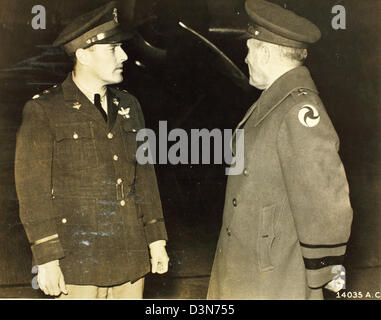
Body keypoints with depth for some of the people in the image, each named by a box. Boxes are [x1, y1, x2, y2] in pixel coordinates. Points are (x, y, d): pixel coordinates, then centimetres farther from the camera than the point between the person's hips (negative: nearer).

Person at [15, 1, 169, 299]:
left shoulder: (129, 106, 9)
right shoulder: (43, 110, -7)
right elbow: (33, 188, -8)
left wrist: (157, 239, 11)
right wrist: (47, 258, -10)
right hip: (79, 261, -4)